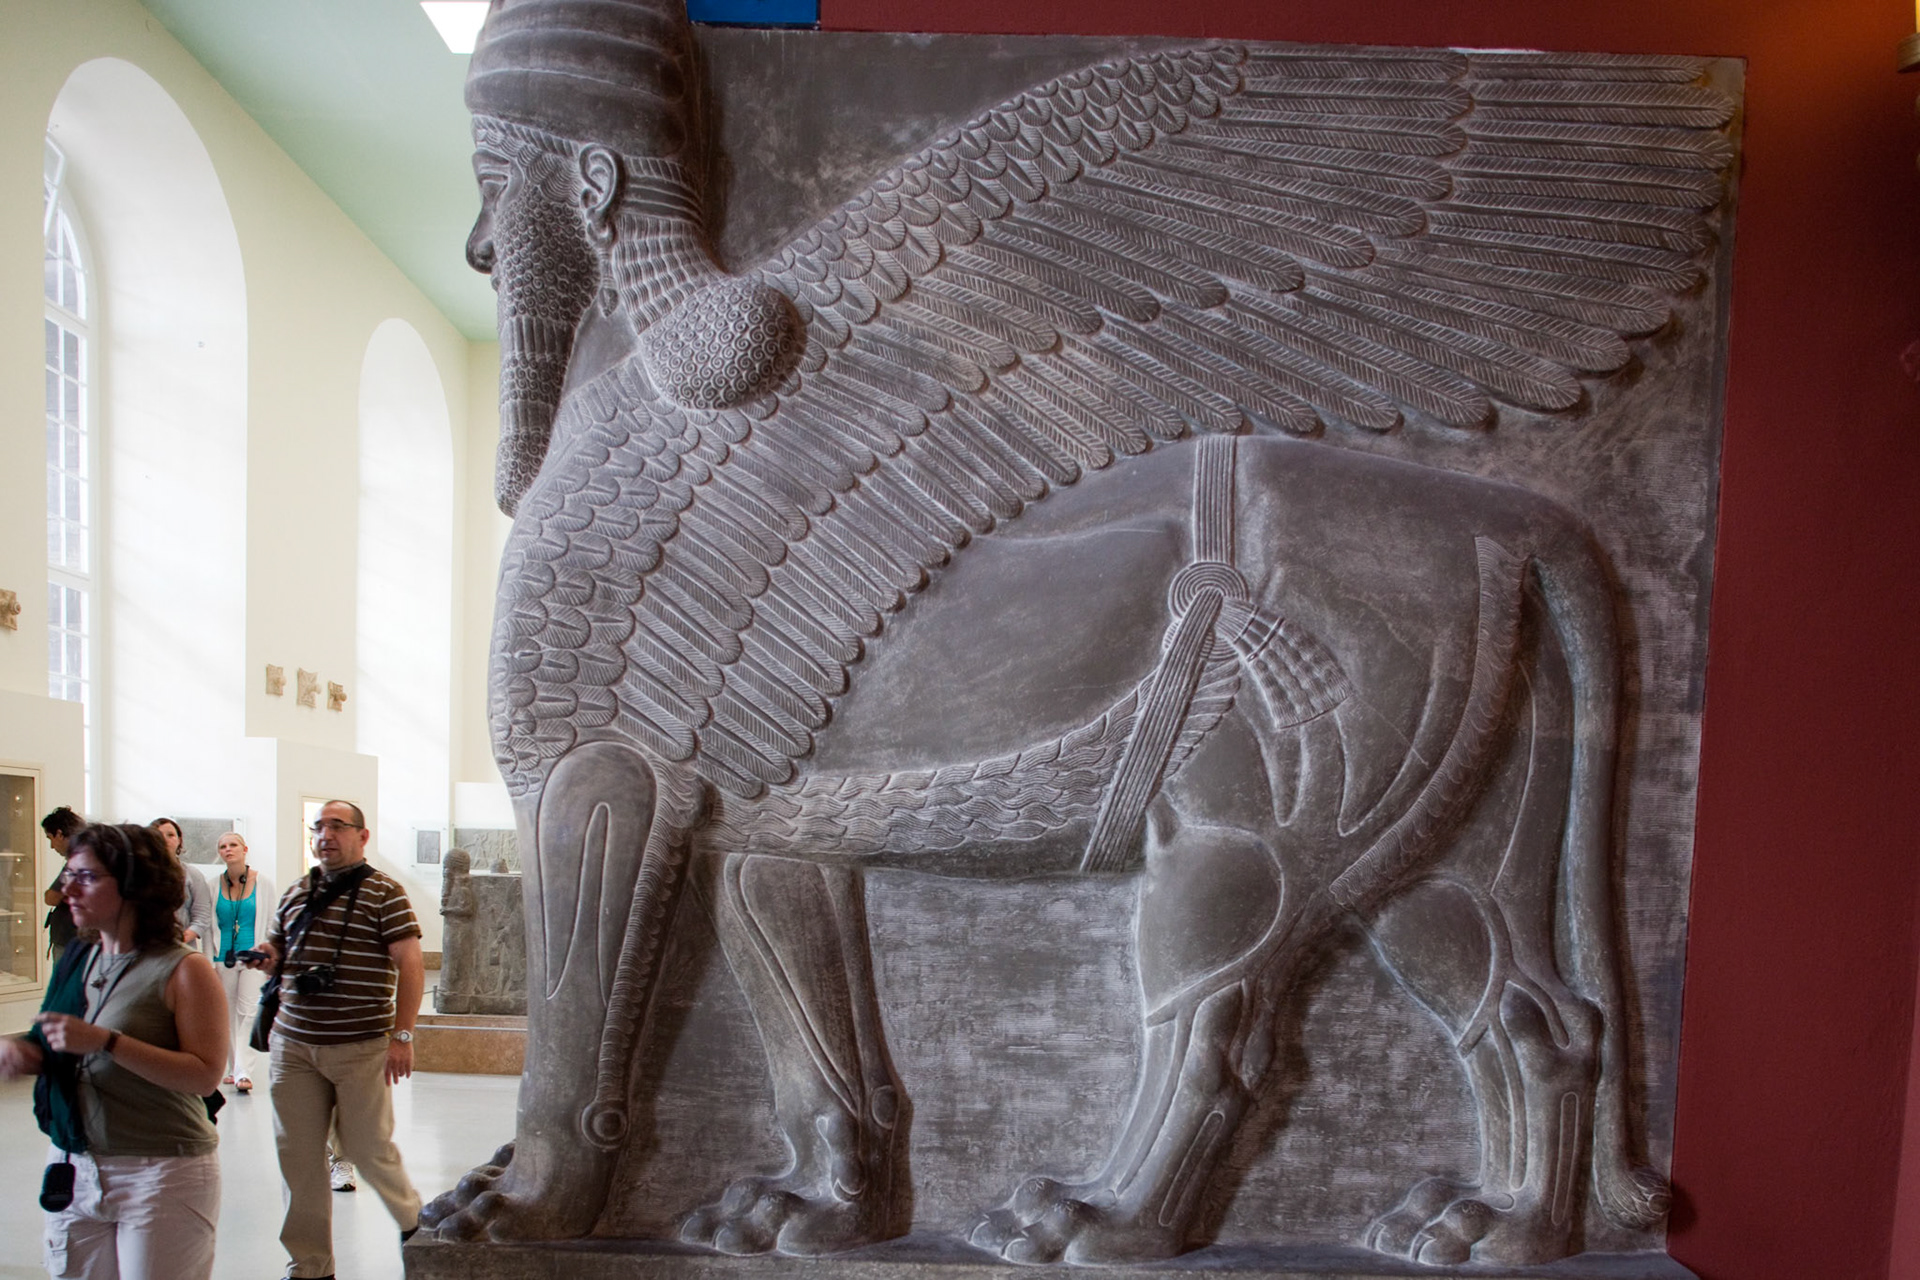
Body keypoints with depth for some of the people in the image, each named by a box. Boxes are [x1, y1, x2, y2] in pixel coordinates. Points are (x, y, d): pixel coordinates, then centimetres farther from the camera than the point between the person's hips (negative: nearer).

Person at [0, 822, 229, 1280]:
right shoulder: (78, 959, 7)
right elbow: (55, 1050, 19)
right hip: (74, 1169, 6)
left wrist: (106, 1041, -24)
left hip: (161, 1175, -6)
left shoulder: (184, 969, -13)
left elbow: (205, 1074, -20)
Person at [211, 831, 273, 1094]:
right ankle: (233, 1069, 20)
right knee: (227, 1013, 8)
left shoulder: (263, 882, -1)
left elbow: (271, 923, 3)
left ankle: (244, 1072, -12)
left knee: (248, 1010, -10)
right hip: (224, 957, 3)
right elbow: (209, 924, 8)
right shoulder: (214, 885, 4)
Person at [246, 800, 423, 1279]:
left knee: (367, 1148, 3)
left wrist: (401, 1034, -14)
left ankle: (413, 1220, 30)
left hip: (361, 1048, -5)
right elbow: (277, 945, 24)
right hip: (293, 1045, 5)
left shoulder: (384, 893, -5)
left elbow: (410, 964, -9)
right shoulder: (295, 893, 12)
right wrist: (268, 956, -1)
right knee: (297, 1155, 7)